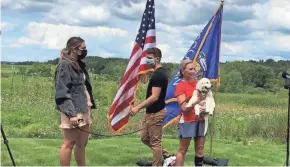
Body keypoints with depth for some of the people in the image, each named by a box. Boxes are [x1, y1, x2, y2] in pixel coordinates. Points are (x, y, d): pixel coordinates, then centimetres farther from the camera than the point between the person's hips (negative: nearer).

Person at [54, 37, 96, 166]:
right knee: (69, 143, -2)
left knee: (82, 143, 13)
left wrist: (90, 105, 12)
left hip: (84, 109, 9)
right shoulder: (64, 65, -11)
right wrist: (71, 113, -23)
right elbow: (63, 92, -17)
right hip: (73, 110, -8)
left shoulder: (79, 65, 16)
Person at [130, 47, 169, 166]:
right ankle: (165, 155, 25)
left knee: (155, 142, -1)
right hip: (152, 112, 10)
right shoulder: (161, 72, 12)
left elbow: (154, 97, -25)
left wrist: (138, 107, -23)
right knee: (144, 137, 17)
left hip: (155, 113, -10)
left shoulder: (158, 75, -20)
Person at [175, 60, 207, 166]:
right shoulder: (180, 86, -8)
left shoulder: (199, 84, 10)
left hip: (200, 120, 6)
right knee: (183, 150, 1)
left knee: (200, 148, 9)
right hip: (187, 121, -6)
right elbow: (184, 107, -13)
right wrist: (196, 101, -24)